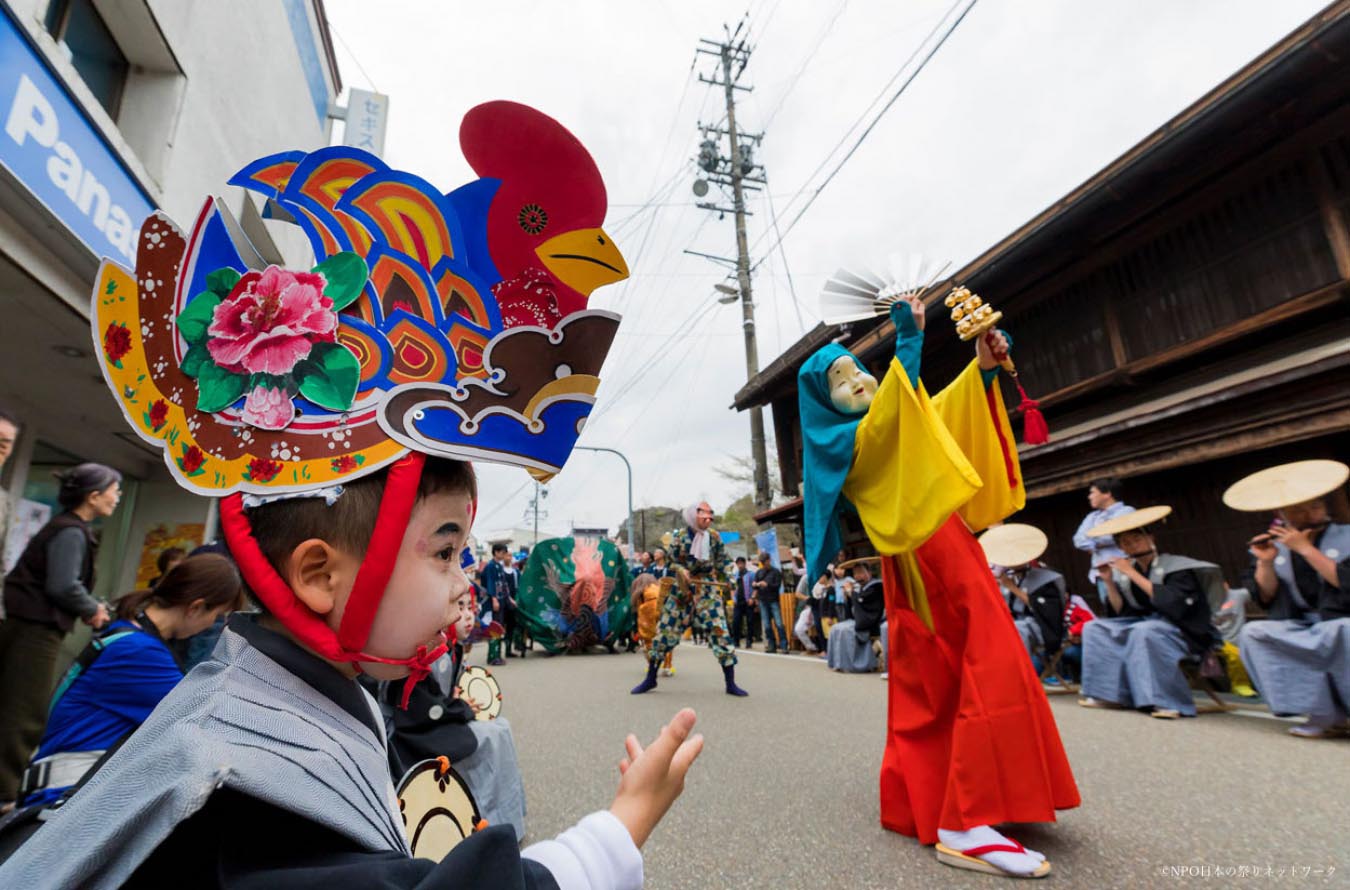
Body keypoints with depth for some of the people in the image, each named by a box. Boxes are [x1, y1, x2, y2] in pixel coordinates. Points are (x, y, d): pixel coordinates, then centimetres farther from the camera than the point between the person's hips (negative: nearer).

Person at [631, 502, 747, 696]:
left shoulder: (714, 536, 0)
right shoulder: (680, 536, -5)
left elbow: (721, 560, 12)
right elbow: (671, 561, 1)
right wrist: (681, 570, -18)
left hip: (708, 590, 1)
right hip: (682, 589, 0)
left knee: (719, 631, -8)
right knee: (666, 630, 3)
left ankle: (731, 684, 4)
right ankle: (650, 678, 20)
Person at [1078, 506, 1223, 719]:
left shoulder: (1176, 567, -10)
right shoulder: (1125, 571, 5)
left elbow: (1172, 604, -26)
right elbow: (1121, 613, 3)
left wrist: (1133, 574, -23)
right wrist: (1109, 582, -8)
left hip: (1186, 631, -7)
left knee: (1143, 631, -36)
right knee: (1094, 628, -7)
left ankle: (1168, 701, -26)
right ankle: (1111, 694, -9)